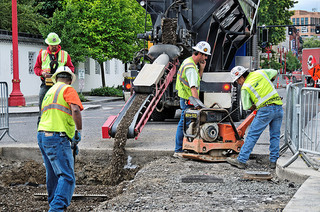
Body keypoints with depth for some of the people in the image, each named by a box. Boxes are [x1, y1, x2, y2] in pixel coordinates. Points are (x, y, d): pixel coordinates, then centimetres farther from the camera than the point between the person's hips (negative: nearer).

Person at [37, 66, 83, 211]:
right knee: (67, 177, -11)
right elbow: (75, 110, -20)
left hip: (42, 136, 9)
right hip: (57, 138, -9)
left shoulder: (50, 91, 25)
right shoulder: (68, 90, -1)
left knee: (53, 175, 22)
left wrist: (71, 141, 32)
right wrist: (78, 132, -12)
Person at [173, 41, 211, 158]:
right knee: (184, 124, -6)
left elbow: (197, 79, 22)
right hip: (188, 100, -10)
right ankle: (178, 151, -1)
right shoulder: (190, 67, -21)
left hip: (186, 99, 10)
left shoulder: (189, 62, 12)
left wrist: (201, 68, 5)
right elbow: (193, 87, -27)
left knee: (184, 124, 13)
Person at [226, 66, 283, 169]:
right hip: (279, 108, 6)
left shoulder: (245, 88, -1)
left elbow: (247, 107, 0)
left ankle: (241, 160, 1)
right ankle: (273, 161, 14)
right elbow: (274, 73, 29)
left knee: (252, 135, -1)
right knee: (275, 135, 13)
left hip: (265, 110, -6)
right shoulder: (260, 73, 13)